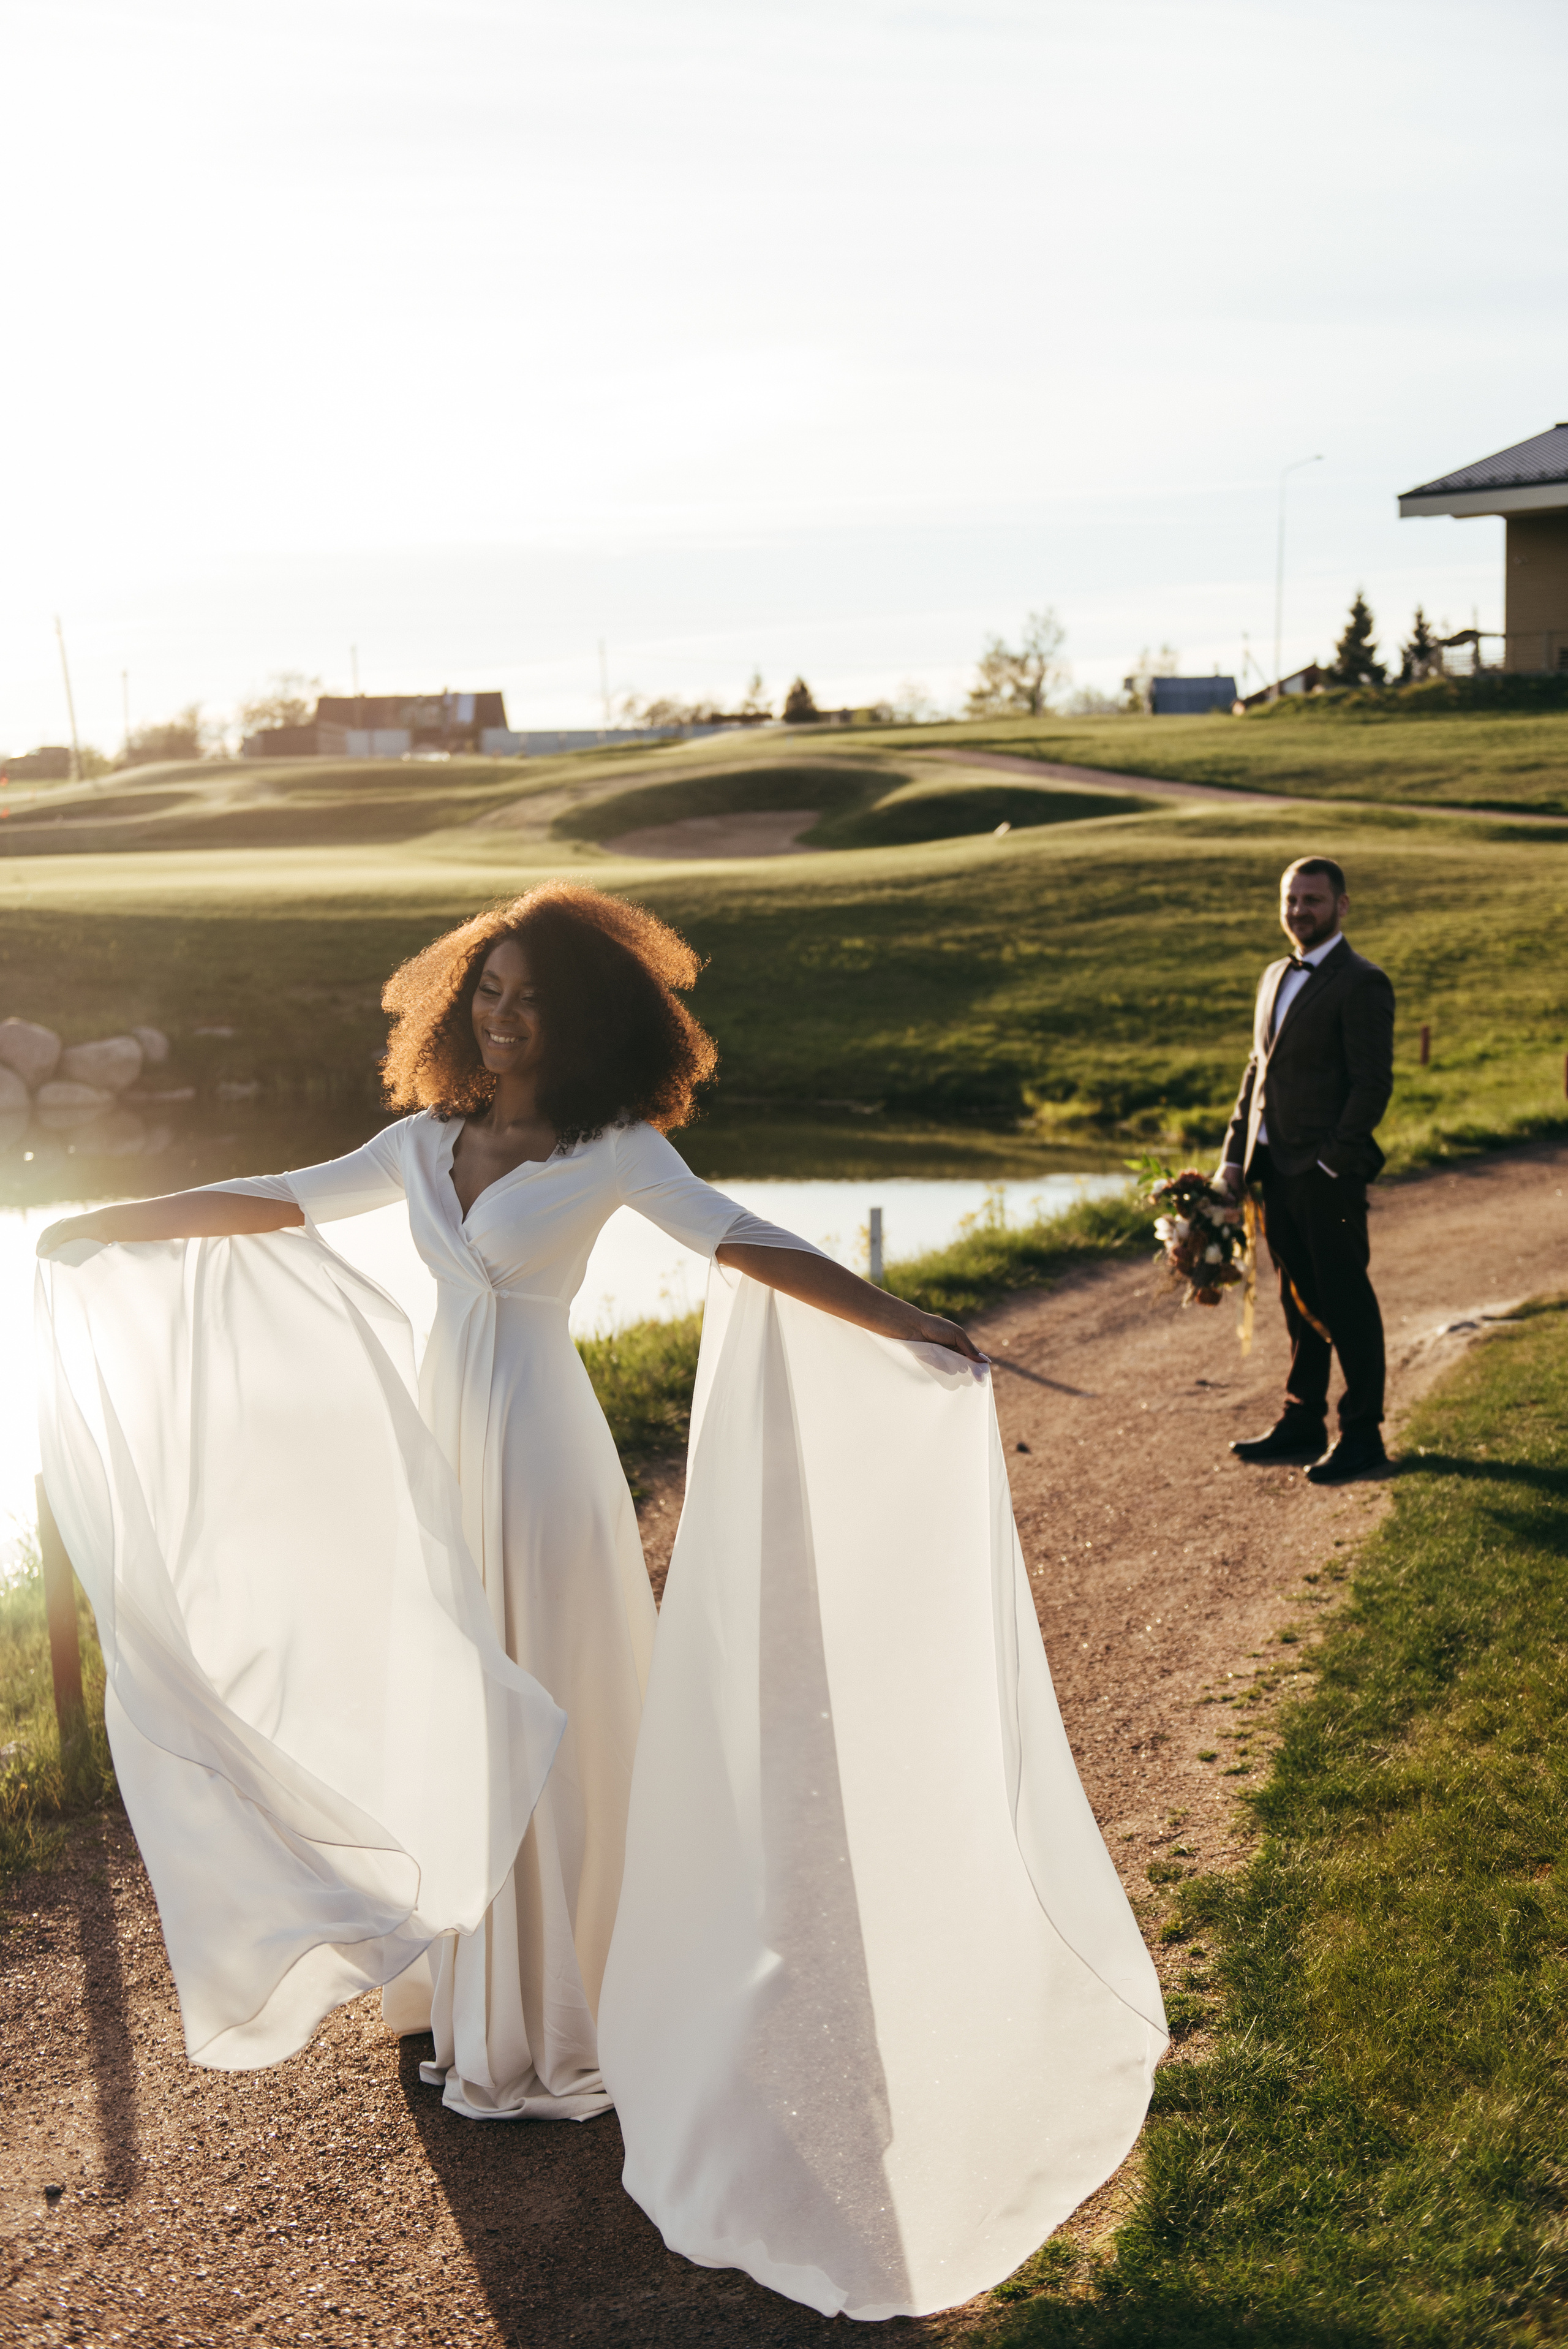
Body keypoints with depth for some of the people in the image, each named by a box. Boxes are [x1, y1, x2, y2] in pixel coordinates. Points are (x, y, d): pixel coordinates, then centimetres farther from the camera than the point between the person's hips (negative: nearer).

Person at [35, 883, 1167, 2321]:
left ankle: (556, 2023, 23)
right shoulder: (429, 1141, 5)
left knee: (542, 1727, 5)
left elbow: (745, 1245, -22)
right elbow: (284, 1204, 15)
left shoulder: (614, 1150, -11)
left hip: (538, 1457, -6)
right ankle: (474, 1988, 36)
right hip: (434, 1454, 6)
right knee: (443, 1716, 16)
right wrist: (109, 1228, 21)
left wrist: (903, 1326, -35)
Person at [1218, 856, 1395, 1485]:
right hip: (1275, 1169, 8)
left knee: (1346, 1303, 1)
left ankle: (1362, 1436, 11)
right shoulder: (1276, 978, 16)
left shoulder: (1362, 984, -10)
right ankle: (1303, 1422, 26)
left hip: (1328, 1174, -8)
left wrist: (1332, 1163, -18)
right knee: (1301, 1302, 16)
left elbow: (1373, 1084, -14)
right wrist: (1235, 1154, 11)